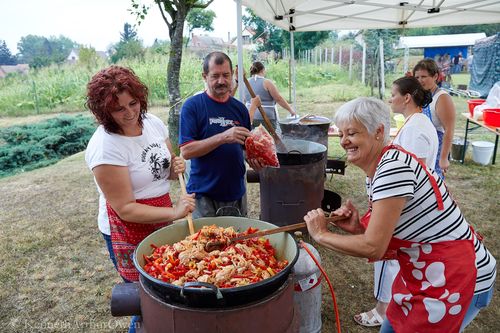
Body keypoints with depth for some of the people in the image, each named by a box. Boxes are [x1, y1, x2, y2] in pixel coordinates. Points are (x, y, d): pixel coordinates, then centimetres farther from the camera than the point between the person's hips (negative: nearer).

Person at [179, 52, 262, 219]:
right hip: (203, 195, -4)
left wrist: (253, 159, -9)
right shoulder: (192, 105, -8)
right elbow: (186, 151, -15)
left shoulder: (239, 108, 5)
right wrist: (223, 137, -26)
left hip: (236, 193, 5)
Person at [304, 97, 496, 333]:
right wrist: (358, 228, -8)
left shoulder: (393, 167, -26)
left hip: (456, 281, -9)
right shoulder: (374, 172, 3)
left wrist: (321, 234, -14)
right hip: (424, 272, 9)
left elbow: (373, 248, -27)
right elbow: (385, 235, 9)